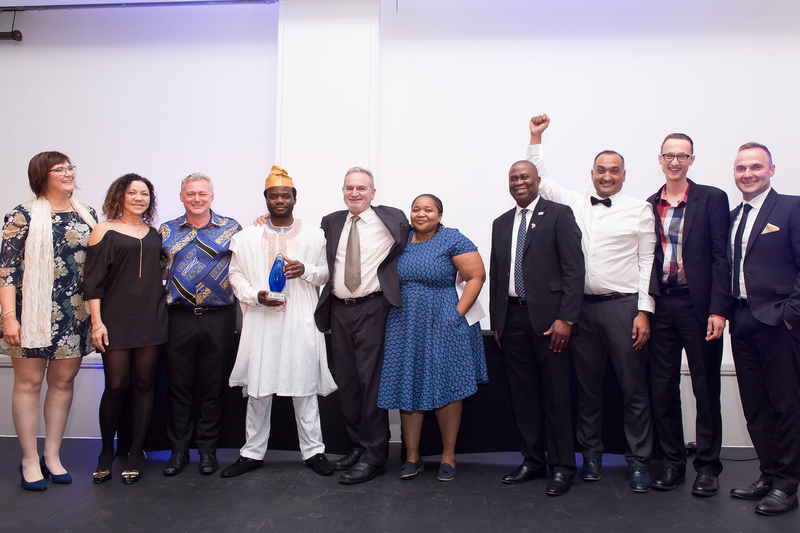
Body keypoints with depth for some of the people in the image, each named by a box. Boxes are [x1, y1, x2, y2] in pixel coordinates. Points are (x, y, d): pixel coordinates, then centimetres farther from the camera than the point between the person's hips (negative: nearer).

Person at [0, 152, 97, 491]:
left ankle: (52, 455, 23)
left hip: (75, 313, 4)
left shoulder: (87, 215, 10)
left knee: (64, 380, 9)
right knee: (29, 382, 4)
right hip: (33, 311, -4)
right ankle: (30, 459, 18)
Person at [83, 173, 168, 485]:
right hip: (116, 320, -3)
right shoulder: (104, 231, 1)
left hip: (151, 319, 3)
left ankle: (136, 453, 17)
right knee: (116, 386, -2)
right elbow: (92, 281, -3)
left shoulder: (154, 233, 13)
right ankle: (106, 452, 20)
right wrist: (97, 322, -9)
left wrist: (165, 306, 10)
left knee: (143, 384, 6)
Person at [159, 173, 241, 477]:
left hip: (219, 318, -1)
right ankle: (179, 449, 22)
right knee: (179, 385, 8)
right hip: (179, 318, 1)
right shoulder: (167, 231, 10)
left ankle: (207, 449, 21)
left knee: (213, 386, 7)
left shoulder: (230, 229, 6)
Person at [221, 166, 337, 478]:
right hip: (261, 321, 1)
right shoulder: (248, 237, 11)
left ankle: (313, 450, 15)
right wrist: (255, 295, -8)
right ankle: (253, 452, 19)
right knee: (257, 386, 4)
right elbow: (236, 274, 10)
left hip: (301, 322, -1)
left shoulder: (313, 236, 10)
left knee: (304, 386, 3)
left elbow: (326, 274, 11)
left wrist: (306, 270, -10)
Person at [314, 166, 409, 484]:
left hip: (372, 309, -5)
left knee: (372, 380, -3)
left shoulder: (391, 219, 1)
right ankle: (357, 444, 26)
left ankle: (374, 455, 8)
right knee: (347, 381, 12)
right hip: (339, 311, 5)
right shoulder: (330, 222, 14)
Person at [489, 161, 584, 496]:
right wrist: (496, 322, 13)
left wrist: (566, 318, -14)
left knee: (555, 395, 1)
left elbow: (574, 269, -6)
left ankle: (562, 467, 14)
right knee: (522, 395, 10)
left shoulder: (559, 215, 0)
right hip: (512, 317, 5)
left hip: (548, 317, -5)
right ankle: (532, 461, 23)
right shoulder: (501, 223, 17)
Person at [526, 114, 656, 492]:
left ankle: (638, 461, 16)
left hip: (623, 306, -2)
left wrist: (644, 311, -5)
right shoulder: (572, 203, 11)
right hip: (582, 307, 2)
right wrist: (536, 138, 11)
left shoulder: (640, 210, 4)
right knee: (587, 386, 10)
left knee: (633, 387, 2)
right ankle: (591, 455, 24)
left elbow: (647, 263, 2)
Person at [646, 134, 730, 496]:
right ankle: (672, 461, 23)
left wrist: (718, 310, -12)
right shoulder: (649, 205, 10)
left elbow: (721, 258, -5)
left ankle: (707, 465, 21)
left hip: (698, 305, -3)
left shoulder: (712, 199, 1)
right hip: (660, 304, 3)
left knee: (706, 388, 6)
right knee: (663, 387, 9)